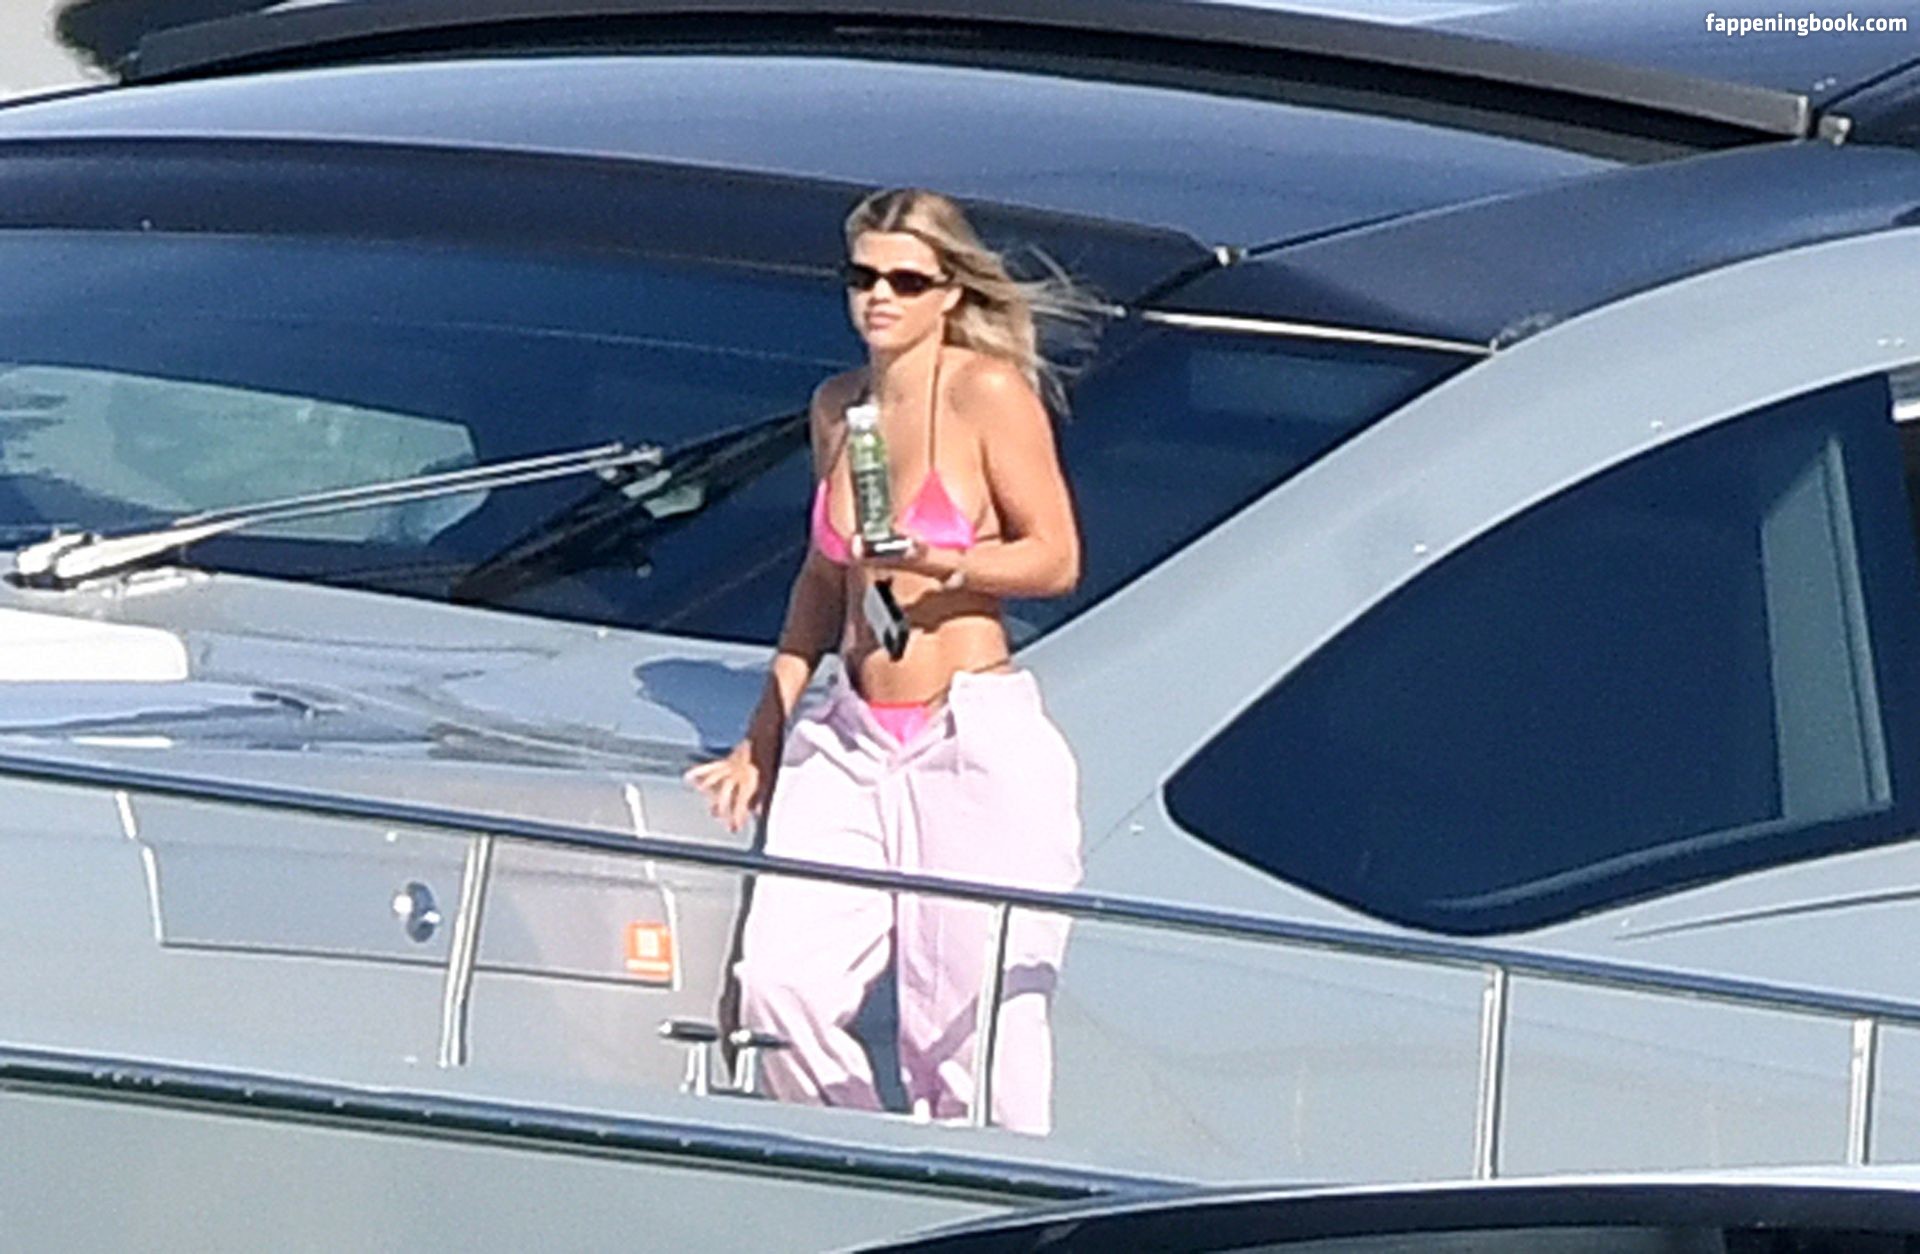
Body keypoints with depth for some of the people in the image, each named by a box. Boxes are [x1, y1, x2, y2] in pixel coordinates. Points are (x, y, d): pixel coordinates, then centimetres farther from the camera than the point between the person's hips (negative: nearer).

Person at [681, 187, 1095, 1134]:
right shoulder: (838, 407, 14)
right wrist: (764, 734, 23)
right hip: (851, 737, 6)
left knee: (970, 1033, -6)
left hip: (977, 741, -6)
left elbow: (1055, 557, -6)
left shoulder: (988, 391, -5)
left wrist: (931, 561, -21)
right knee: (778, 986, -9)